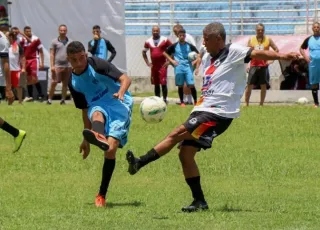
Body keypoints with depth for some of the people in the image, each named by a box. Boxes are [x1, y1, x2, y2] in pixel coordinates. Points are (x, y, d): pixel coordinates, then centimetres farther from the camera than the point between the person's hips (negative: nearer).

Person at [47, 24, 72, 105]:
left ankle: (63, 99, 12)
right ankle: (49, 99, -3)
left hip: (67, 66, 3)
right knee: (54, 83, -9)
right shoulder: (55, 42, 3)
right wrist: (52, 65, -8)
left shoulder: (70, 42, 10)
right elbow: (52, 54, 1)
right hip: (57, 65, -3)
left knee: (65, 83, 4)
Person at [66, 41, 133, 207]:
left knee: (111, 148, -20)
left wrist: (121, 92, -39)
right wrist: (86, 139, 24)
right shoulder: (73, 83, 10)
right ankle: (98, 137, -76)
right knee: (97, 113, -36)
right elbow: (85, 110, 22)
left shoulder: (98, 65, -6)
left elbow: (125, 79, -15)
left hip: (119, 105, -3)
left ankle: (102, 195, -8)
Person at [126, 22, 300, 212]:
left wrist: (280, 56, -38)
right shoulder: (208, 58, 17)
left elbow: (256, 54, -23)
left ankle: (140, 163, -13)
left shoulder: (233, 52, -8)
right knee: (185, 153, 4)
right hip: (202, 110, 9)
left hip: (218, 114, -9)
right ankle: (200, 202, 9)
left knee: (176, 135, -17)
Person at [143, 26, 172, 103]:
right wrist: (147, 62, 13)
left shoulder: (165, 40, -4)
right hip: (154, 65, 4)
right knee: (156, 84, 8)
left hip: (163, 65, -4)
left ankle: (164, 99, -4)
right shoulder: (148, 41, 8)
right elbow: (144, 52, 23)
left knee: (163, 83, -10)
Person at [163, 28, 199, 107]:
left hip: (188, 67, -1)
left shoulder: (189, 46, 4)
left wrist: (194, 62, -2)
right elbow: (165, 53, 13)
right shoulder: (174, 46, 4)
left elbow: (198, 54, 12)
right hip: (178, 68, 1)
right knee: (180, 85, 4)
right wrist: (171, 60, 3)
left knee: (191, 85, -8)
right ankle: (182, 102, 12)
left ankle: (195, 101, 1)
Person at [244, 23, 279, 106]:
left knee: (263, 85, 2)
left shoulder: (268, 40, 3)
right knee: (249, 85, -4)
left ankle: (261, 104, 11)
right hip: (254, 65, 0)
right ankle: (246, 103, 2)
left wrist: (271, 60, -3)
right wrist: (247, 64, -3)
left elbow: (276, 50, 7)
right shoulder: (251, 40, 5)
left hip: (264, 66, 0)